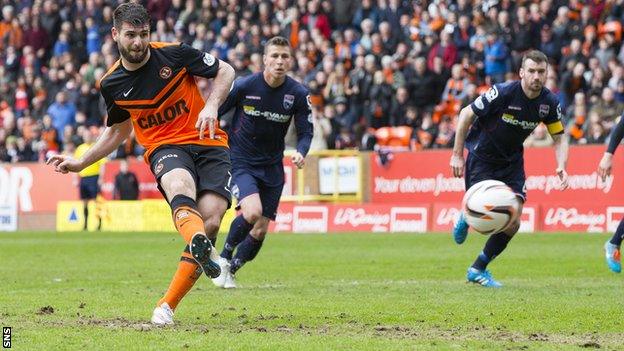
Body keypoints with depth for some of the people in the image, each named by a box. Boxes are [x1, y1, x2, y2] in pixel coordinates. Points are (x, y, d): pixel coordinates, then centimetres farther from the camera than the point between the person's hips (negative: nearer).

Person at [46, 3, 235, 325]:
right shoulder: (112, 84, 4)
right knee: (179, 185, -37)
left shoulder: (175, 54, -5)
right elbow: (119, 129, 24)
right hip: (165, 147, 0)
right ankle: (201, 247, -70)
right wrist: (81, 162, 18)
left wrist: (212, 106, -11)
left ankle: (167, 306, -12)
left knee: (211, 219, -20)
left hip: (208, 143, 0)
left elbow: (225, 71, 7)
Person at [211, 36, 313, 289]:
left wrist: (300, 153, -21)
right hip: (240, 162, -4)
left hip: (272, 168, 4)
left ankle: (230, 271, 26)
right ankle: (224, 258, -3)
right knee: (253, 211, -27)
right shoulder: (244, 86, -13)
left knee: (260, 230, 3)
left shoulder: (299, 94, -7)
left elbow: (305, 131, 0)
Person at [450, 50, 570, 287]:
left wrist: (561, 166, -15)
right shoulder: (504, 93, -24)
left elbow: (559, 137, 3)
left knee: (512, 223, -5)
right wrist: (457, 155, -14)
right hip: (482, 157, -5)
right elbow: (466, 114, -15)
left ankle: (478, 270, 13)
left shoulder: (549, 102, -9)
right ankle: (466, 219, 25)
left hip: (512, 161, 5)